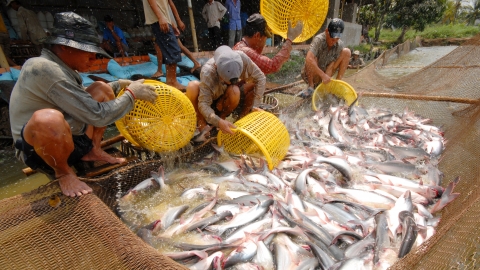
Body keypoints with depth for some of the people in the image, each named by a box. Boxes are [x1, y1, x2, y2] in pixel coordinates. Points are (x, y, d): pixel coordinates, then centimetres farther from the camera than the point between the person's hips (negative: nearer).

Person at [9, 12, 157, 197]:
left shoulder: (60, 67, 4)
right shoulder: (45, 69, -24)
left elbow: (83, 96, 24)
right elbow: (98, 116, -27)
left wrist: (121, 84, 12)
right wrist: (132, 93, -15)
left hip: (71, 142, 9)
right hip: (40, 150, -9)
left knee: (101, 89, 6)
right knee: (48, 119, -42)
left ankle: (93, 151, 6)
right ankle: (63, 173, -9)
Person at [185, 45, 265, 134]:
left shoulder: (242, 58, -29)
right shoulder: (207, 72, -35)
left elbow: (260, 78, -19)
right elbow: (203, 104, -34)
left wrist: (254, 105, -23)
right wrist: (218, 122, -50)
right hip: (210, 100, -2)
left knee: (235, 91, -32)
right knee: (192, 86, -32)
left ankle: (222, 116, -6)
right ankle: (202, 123, -12)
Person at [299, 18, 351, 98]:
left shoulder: (339, 45, -11)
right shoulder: (319, 40, -25)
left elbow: (333, 65, -12)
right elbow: (308, 59, -41)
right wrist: (323, 75, -41)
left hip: (325, 73, 4)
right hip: (310, 75, -4)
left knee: (346, 52, -9)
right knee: (313, 59, -35)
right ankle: (311, 86, -13)